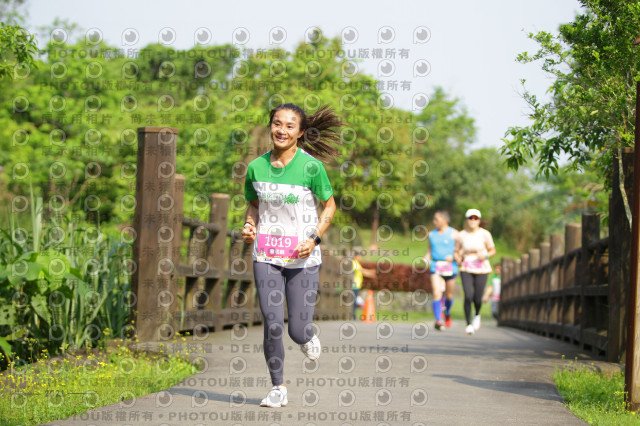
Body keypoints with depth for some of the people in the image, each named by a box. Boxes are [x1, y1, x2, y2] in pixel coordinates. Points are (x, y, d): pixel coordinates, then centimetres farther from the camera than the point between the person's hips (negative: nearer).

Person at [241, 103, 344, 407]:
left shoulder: (311, 167, -9)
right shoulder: (256, 167, 0)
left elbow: (329, 205, 2)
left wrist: (314, 239, -11)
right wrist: (249, 226, -5)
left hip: (302, 258, -2)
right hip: (266, 256, 2)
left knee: (298, 331, -2)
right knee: (272, 324, -10)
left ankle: (308, 337, 37)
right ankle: (278, 388, 8)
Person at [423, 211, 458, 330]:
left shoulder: (453, 234, 0)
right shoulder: (432, 234, 12)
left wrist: (453, 257, -20)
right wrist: (426, 258, 2)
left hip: (450, 267, -2)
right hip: (435, 266, 2)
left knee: (449, 295, 10)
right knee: (436, 294, -16)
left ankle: (447, 313, 40)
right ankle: (438, 320, -21)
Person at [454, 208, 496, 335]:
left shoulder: (485, 234, -3)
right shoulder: (461, 235, 1)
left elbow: (492, 250, 7)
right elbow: (456, 252, 13)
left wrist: (485, 255, -14)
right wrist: (458, 259, -8)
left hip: (481, 269, 0)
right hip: (466, 269, 0)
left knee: (477, 299, -1)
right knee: (468, 296, -17)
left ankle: (477, 315, 34)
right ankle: (469, 324, -5)